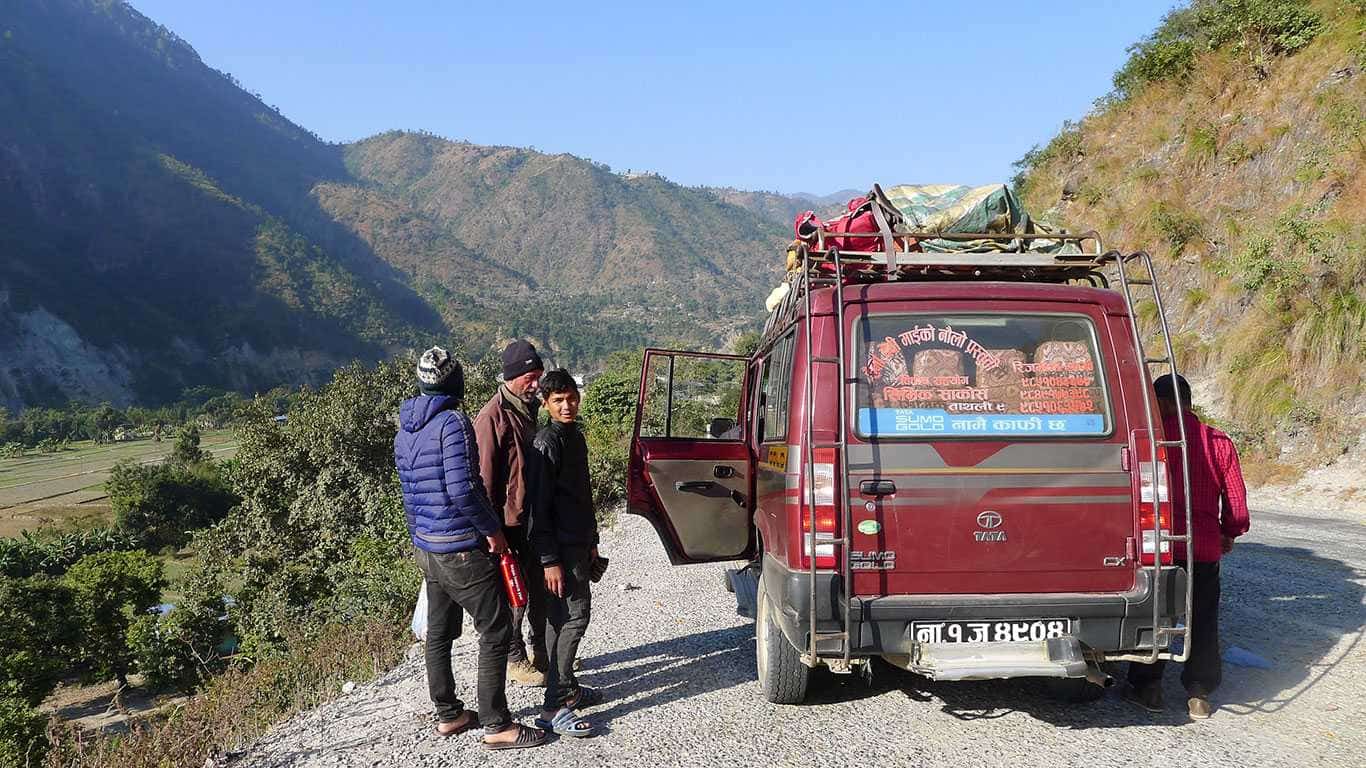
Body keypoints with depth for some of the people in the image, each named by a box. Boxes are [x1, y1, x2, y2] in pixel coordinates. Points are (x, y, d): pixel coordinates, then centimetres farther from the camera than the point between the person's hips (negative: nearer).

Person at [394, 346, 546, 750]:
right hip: (464, 549, -9)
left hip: (426, 549, 9)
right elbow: (462, 488, -24)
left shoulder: (404, 432, 11)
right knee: (495, 632, -1)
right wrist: (492, 529, -13)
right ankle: (496, 725, 3)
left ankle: (448, 715, 27)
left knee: (438, 633, 16)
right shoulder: (453, 423, -16)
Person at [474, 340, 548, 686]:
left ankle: (543, 651, 31)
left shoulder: (529, 408, 10)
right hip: (512, 520, -8)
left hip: (536, 516, 9)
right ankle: (515, 660, 17)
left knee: (541, 586, 17)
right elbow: (485, 476, -18)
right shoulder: (493, 416, -18)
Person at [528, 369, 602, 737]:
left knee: (562, 617, 16)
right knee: (573, 617, -10)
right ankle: (554, 708, -8)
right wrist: (549, 559, -21)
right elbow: (539, 506, -19)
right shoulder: (548, 442, -15)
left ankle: (565, 687, 26)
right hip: (560, 548, -9)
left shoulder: (575, 436, 14)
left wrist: (591, 541, 24)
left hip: (577, 544, 9)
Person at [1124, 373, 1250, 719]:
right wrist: (1229, 534, 23)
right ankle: (1199, 694, 16)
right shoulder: (1220, 442, 3)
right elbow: (1236, 497, 8)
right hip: (1206, 547, 3)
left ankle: (1147, 688, 15)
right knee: (1203, 621, 13)